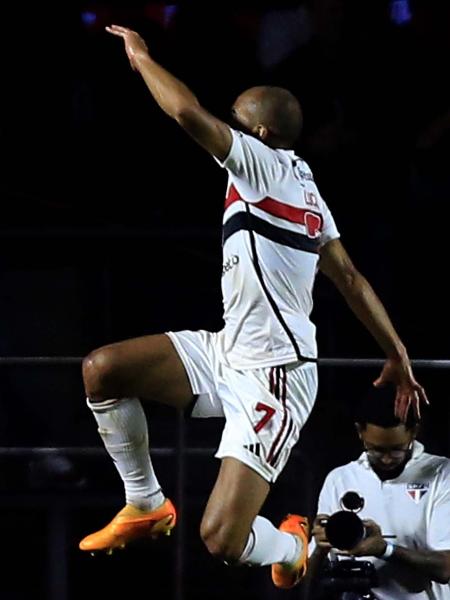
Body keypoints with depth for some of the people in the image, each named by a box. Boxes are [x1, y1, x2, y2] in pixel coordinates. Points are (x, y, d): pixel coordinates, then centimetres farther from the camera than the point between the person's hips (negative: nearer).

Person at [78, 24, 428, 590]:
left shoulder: (265, 165, -14)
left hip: (272, 376, -10)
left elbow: (189, 113, -25)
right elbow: (350, 278, 17)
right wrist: (397, 353, 23)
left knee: (223, 539, -15)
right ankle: (146, 504, 11)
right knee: (101, 368, -4)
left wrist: (140, 55, -8)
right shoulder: (303, 189, 12)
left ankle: (293, 545, 19)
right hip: (229, 353, 10)